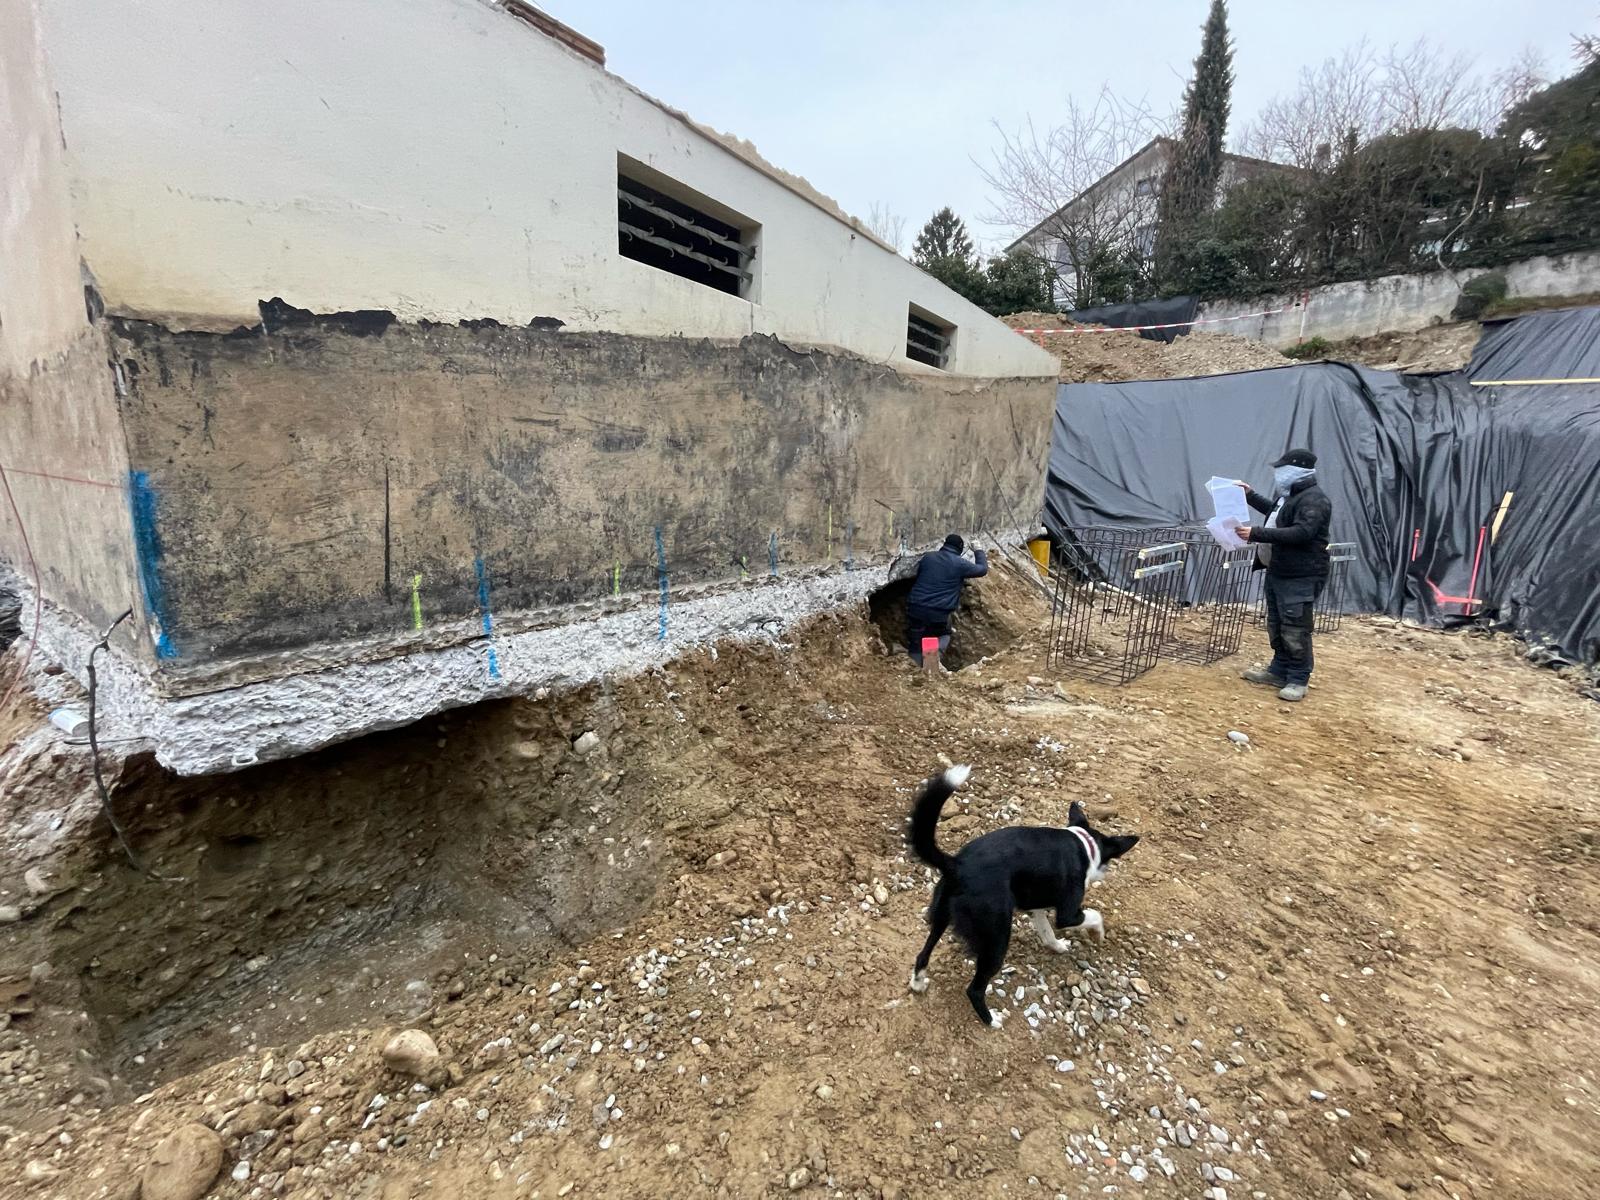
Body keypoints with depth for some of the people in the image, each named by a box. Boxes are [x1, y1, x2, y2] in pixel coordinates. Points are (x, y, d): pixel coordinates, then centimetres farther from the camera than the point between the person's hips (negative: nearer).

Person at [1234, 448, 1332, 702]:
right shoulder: (1288, 495, 14)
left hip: (1299, 578, -10)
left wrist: (1256, 534, -32)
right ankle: (1279, 671, 28)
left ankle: (1298, 680, 5)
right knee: (1276, 626, 17)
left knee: (1295, 631, -5)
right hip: (1276, 573, 10)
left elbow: (1300, 533, -30)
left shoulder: (1313, 500, -17)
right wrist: (1250, 495, 33)